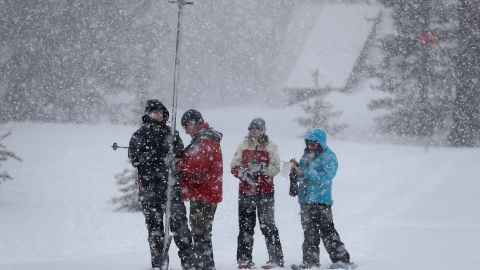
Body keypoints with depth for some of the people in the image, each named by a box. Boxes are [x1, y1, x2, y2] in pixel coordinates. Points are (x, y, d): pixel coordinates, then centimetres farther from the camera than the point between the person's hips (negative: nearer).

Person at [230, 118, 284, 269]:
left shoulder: (270, 147, 2)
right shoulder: (244, 146, 9)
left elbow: (276, 169, -4)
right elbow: (234, 166, 7)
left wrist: (262, 168, -20)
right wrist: (243, 173, -13)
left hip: (265, 193, -3)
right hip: (246, 191, 3)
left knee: (268, 226, -6)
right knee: (245, 226, 4)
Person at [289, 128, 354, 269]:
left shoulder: (328, 157, -6)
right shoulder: (306, 156, 15)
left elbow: (325, 177, -19)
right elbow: (301, 176, 24)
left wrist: (304, 172, -23)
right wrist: (296, 169, 1)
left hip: (321, 200, -7)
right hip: (305, 199, 7)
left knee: (327, 230, -9)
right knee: (309, 232, 10)